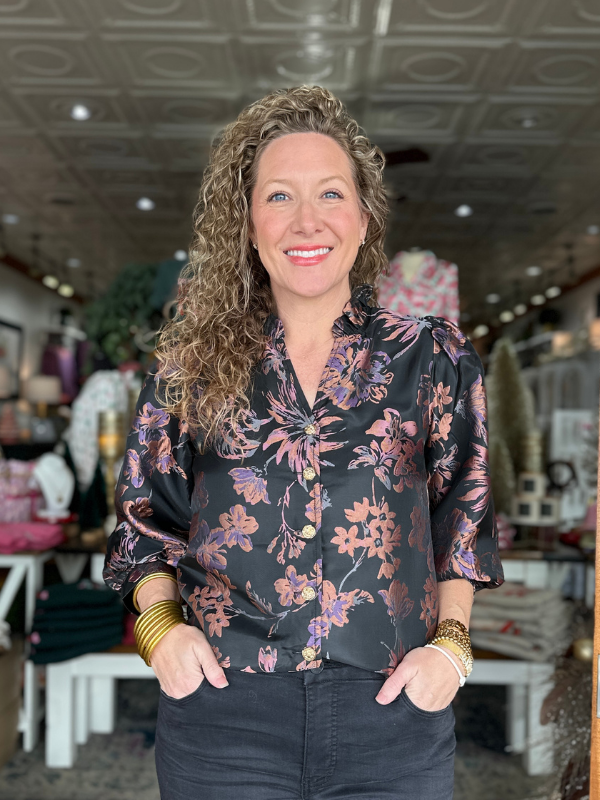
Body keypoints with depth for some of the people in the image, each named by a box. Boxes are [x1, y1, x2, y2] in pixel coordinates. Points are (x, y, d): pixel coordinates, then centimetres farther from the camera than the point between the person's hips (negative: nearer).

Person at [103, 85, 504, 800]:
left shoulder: (434, 359, 1)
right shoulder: (192, 365, 3)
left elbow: (463, 518, 8)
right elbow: (146, 514, 10)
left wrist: (450, 641, -2)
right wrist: (160, 624, -4)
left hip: (393, 716, 0)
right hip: (220, 703, 0)